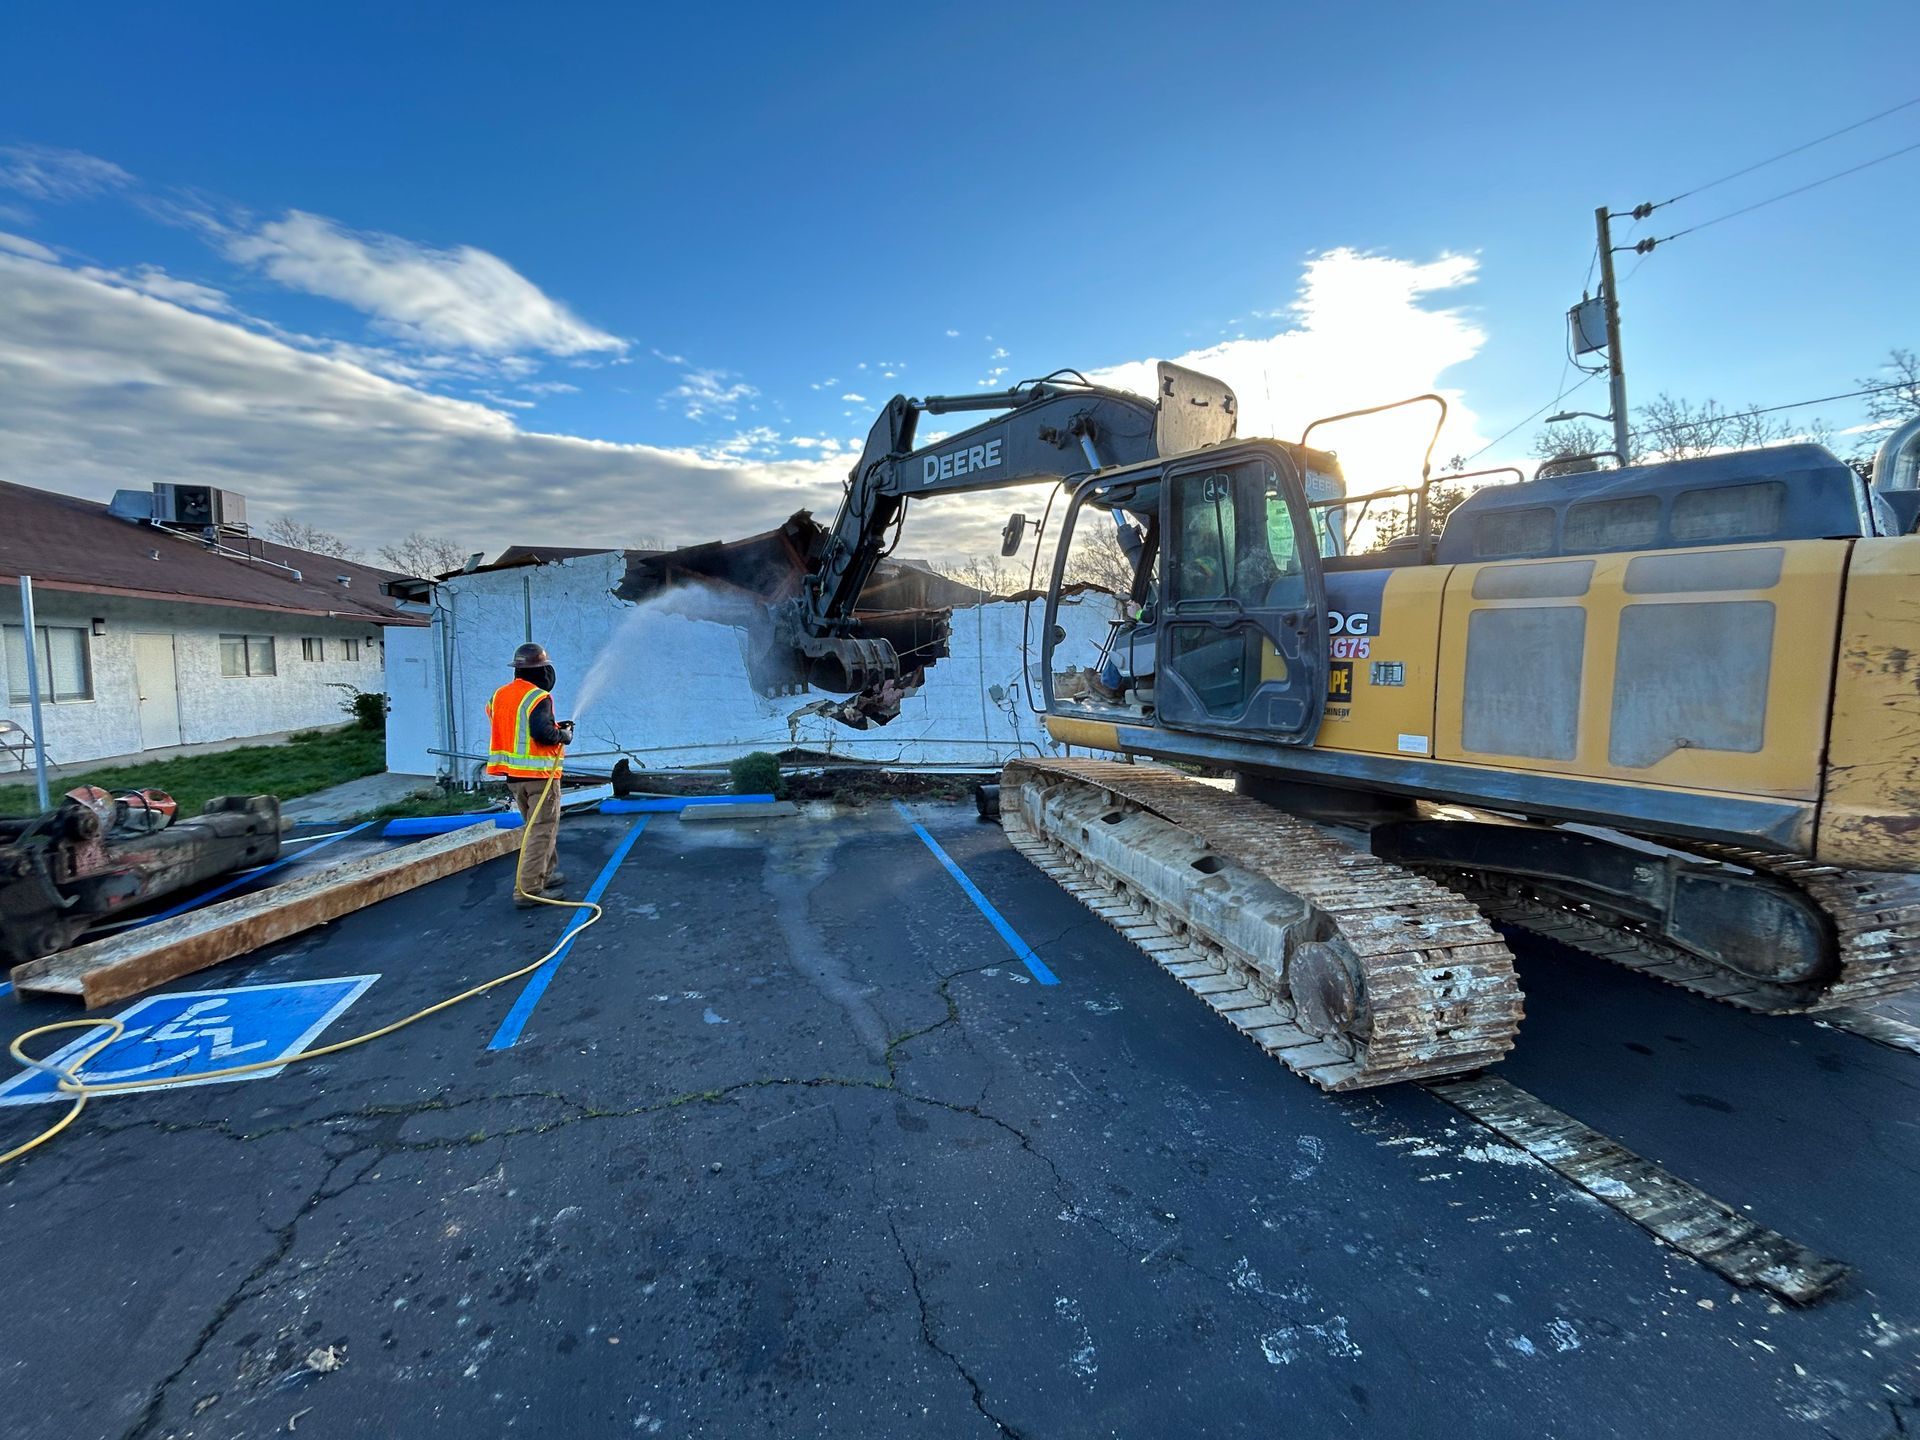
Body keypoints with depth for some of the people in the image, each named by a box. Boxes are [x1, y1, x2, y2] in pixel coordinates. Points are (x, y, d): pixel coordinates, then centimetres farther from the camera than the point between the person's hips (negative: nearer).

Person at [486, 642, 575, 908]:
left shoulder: (500, 694, 10)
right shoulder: (538, 697, -15)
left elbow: (516, 729, 13)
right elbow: (541, 732, -27)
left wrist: (555, 727, 14)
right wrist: (563, 736, -8)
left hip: (513, 774, 8)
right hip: (539, 774, -8)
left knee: (536, 827, 21)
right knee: (542, 831, -3)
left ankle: (545, 875, 31)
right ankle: (529, 890, -5)